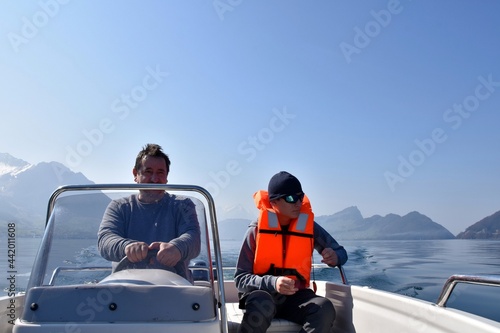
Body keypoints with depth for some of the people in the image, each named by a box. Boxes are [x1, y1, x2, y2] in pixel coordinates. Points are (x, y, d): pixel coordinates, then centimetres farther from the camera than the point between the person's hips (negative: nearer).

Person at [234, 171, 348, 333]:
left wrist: (335, 257, -15)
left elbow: (341, 252, 12)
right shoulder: (256, 230, -8)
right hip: (263, 293, -2)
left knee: (325, 309, -30)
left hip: (295, 297, 3)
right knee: (262, 305, -39)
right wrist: (273, 283, -30)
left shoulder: (309, 227, 0)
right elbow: (241, 278, -10)